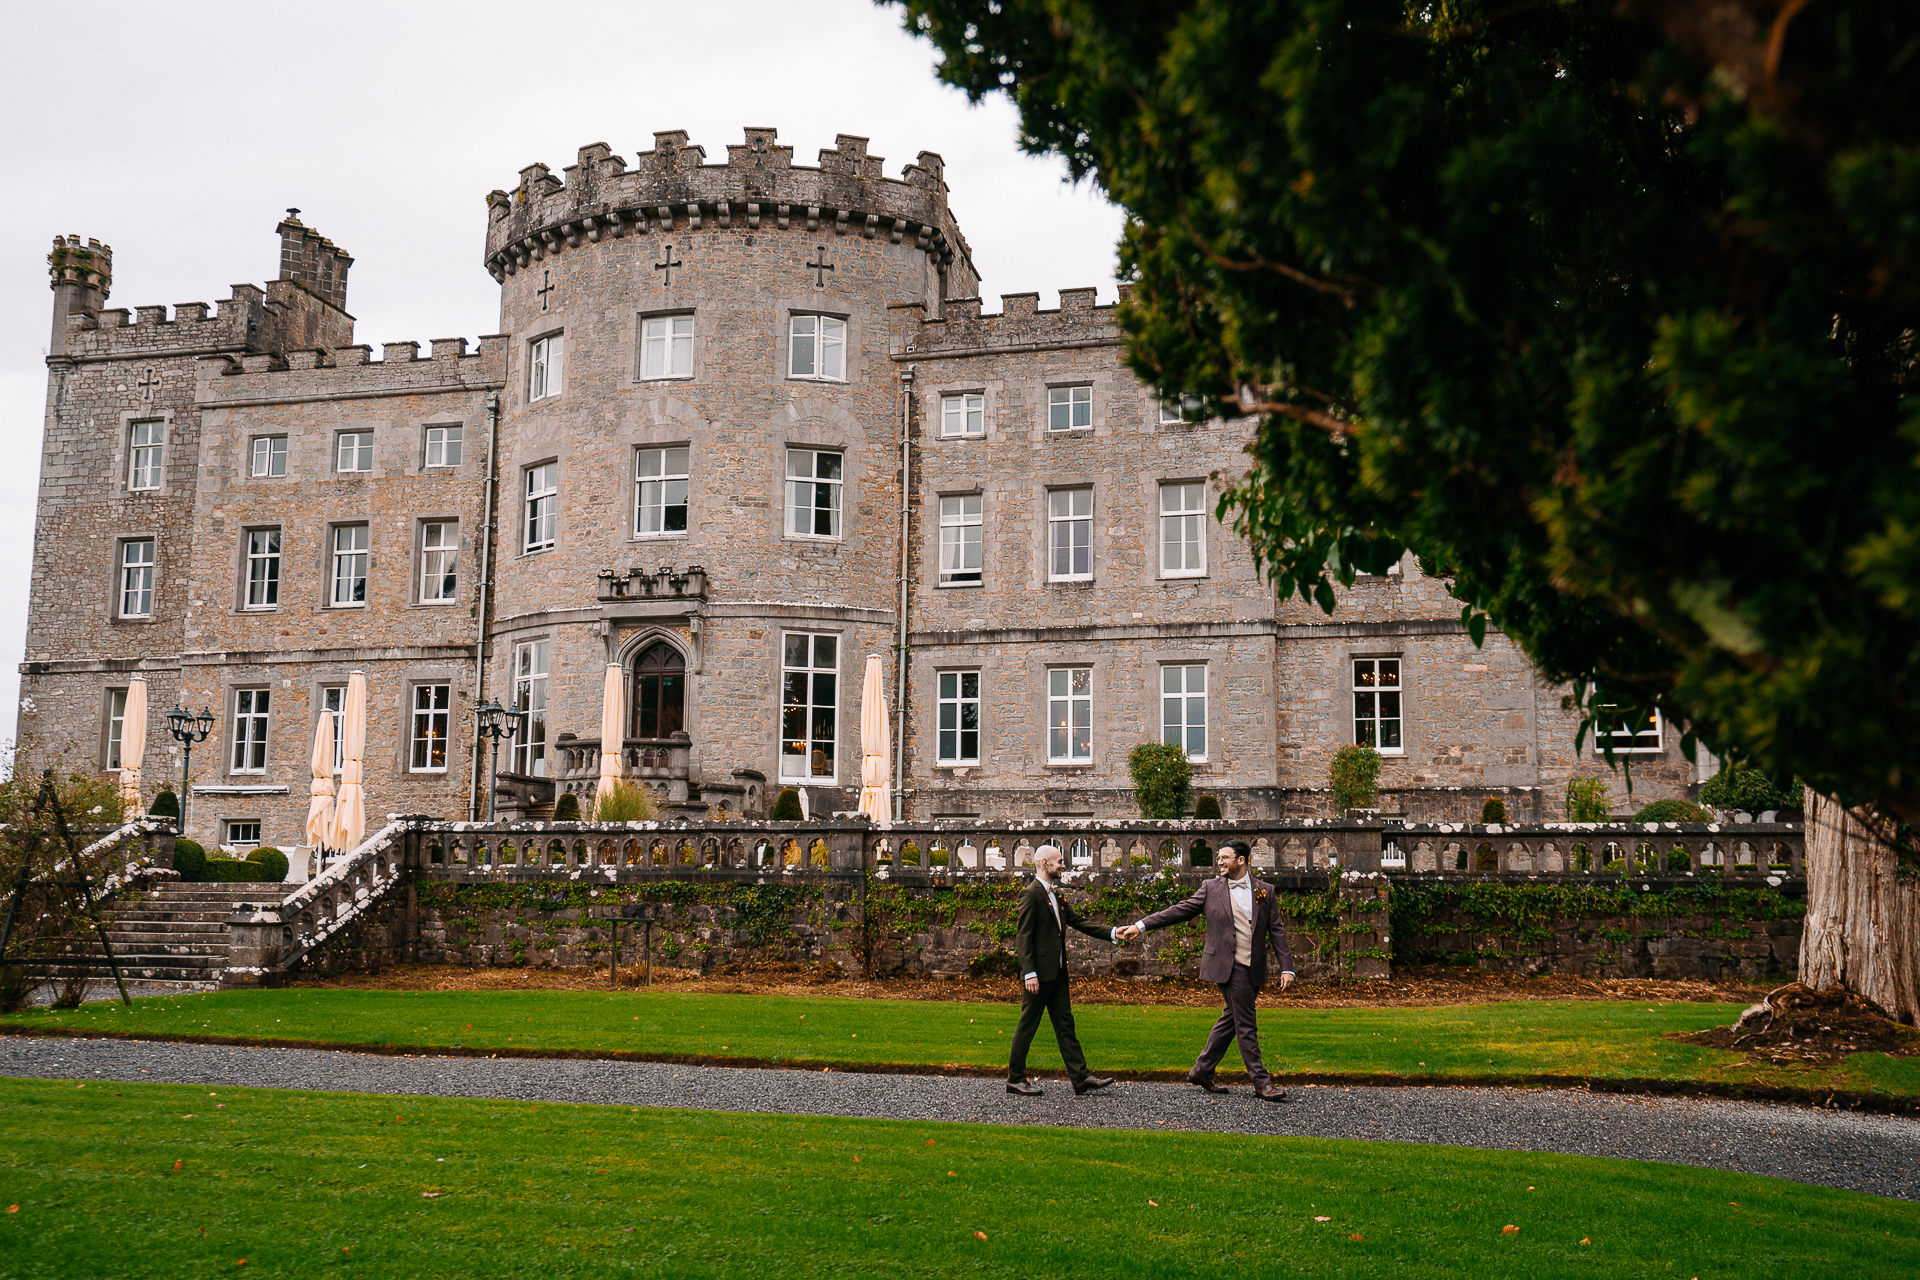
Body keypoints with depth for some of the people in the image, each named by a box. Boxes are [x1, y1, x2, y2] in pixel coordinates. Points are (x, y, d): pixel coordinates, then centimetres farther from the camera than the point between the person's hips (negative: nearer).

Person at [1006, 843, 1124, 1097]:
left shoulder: (1056, 895, 15)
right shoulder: (1030, 894, -12)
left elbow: (1078, 922, 15)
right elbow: (1024, 937, -16)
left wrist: (1112, 933, 5)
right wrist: (1030, 973, -21)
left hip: (1057, 971, 9)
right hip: (1039, 972, -9)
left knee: (1065, 1023, 8)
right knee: (1028, 1024, 0)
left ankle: (1081, 1077, 9)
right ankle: (1015, 1079, 11)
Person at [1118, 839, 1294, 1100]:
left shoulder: (1266, 891, 8)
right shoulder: (1211, 888, 4)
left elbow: (1277, 930, 7)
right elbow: (1180, 911, 4)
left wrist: (1287, 968, -2)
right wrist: (1140, 926, -2)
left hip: (1254, 969, 4)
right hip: (1229, 965, -4)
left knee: (1231, 1019, 11)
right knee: (1245, 1025, -5)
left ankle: (1202, 1070, 24)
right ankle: (1261, 1083, 0)